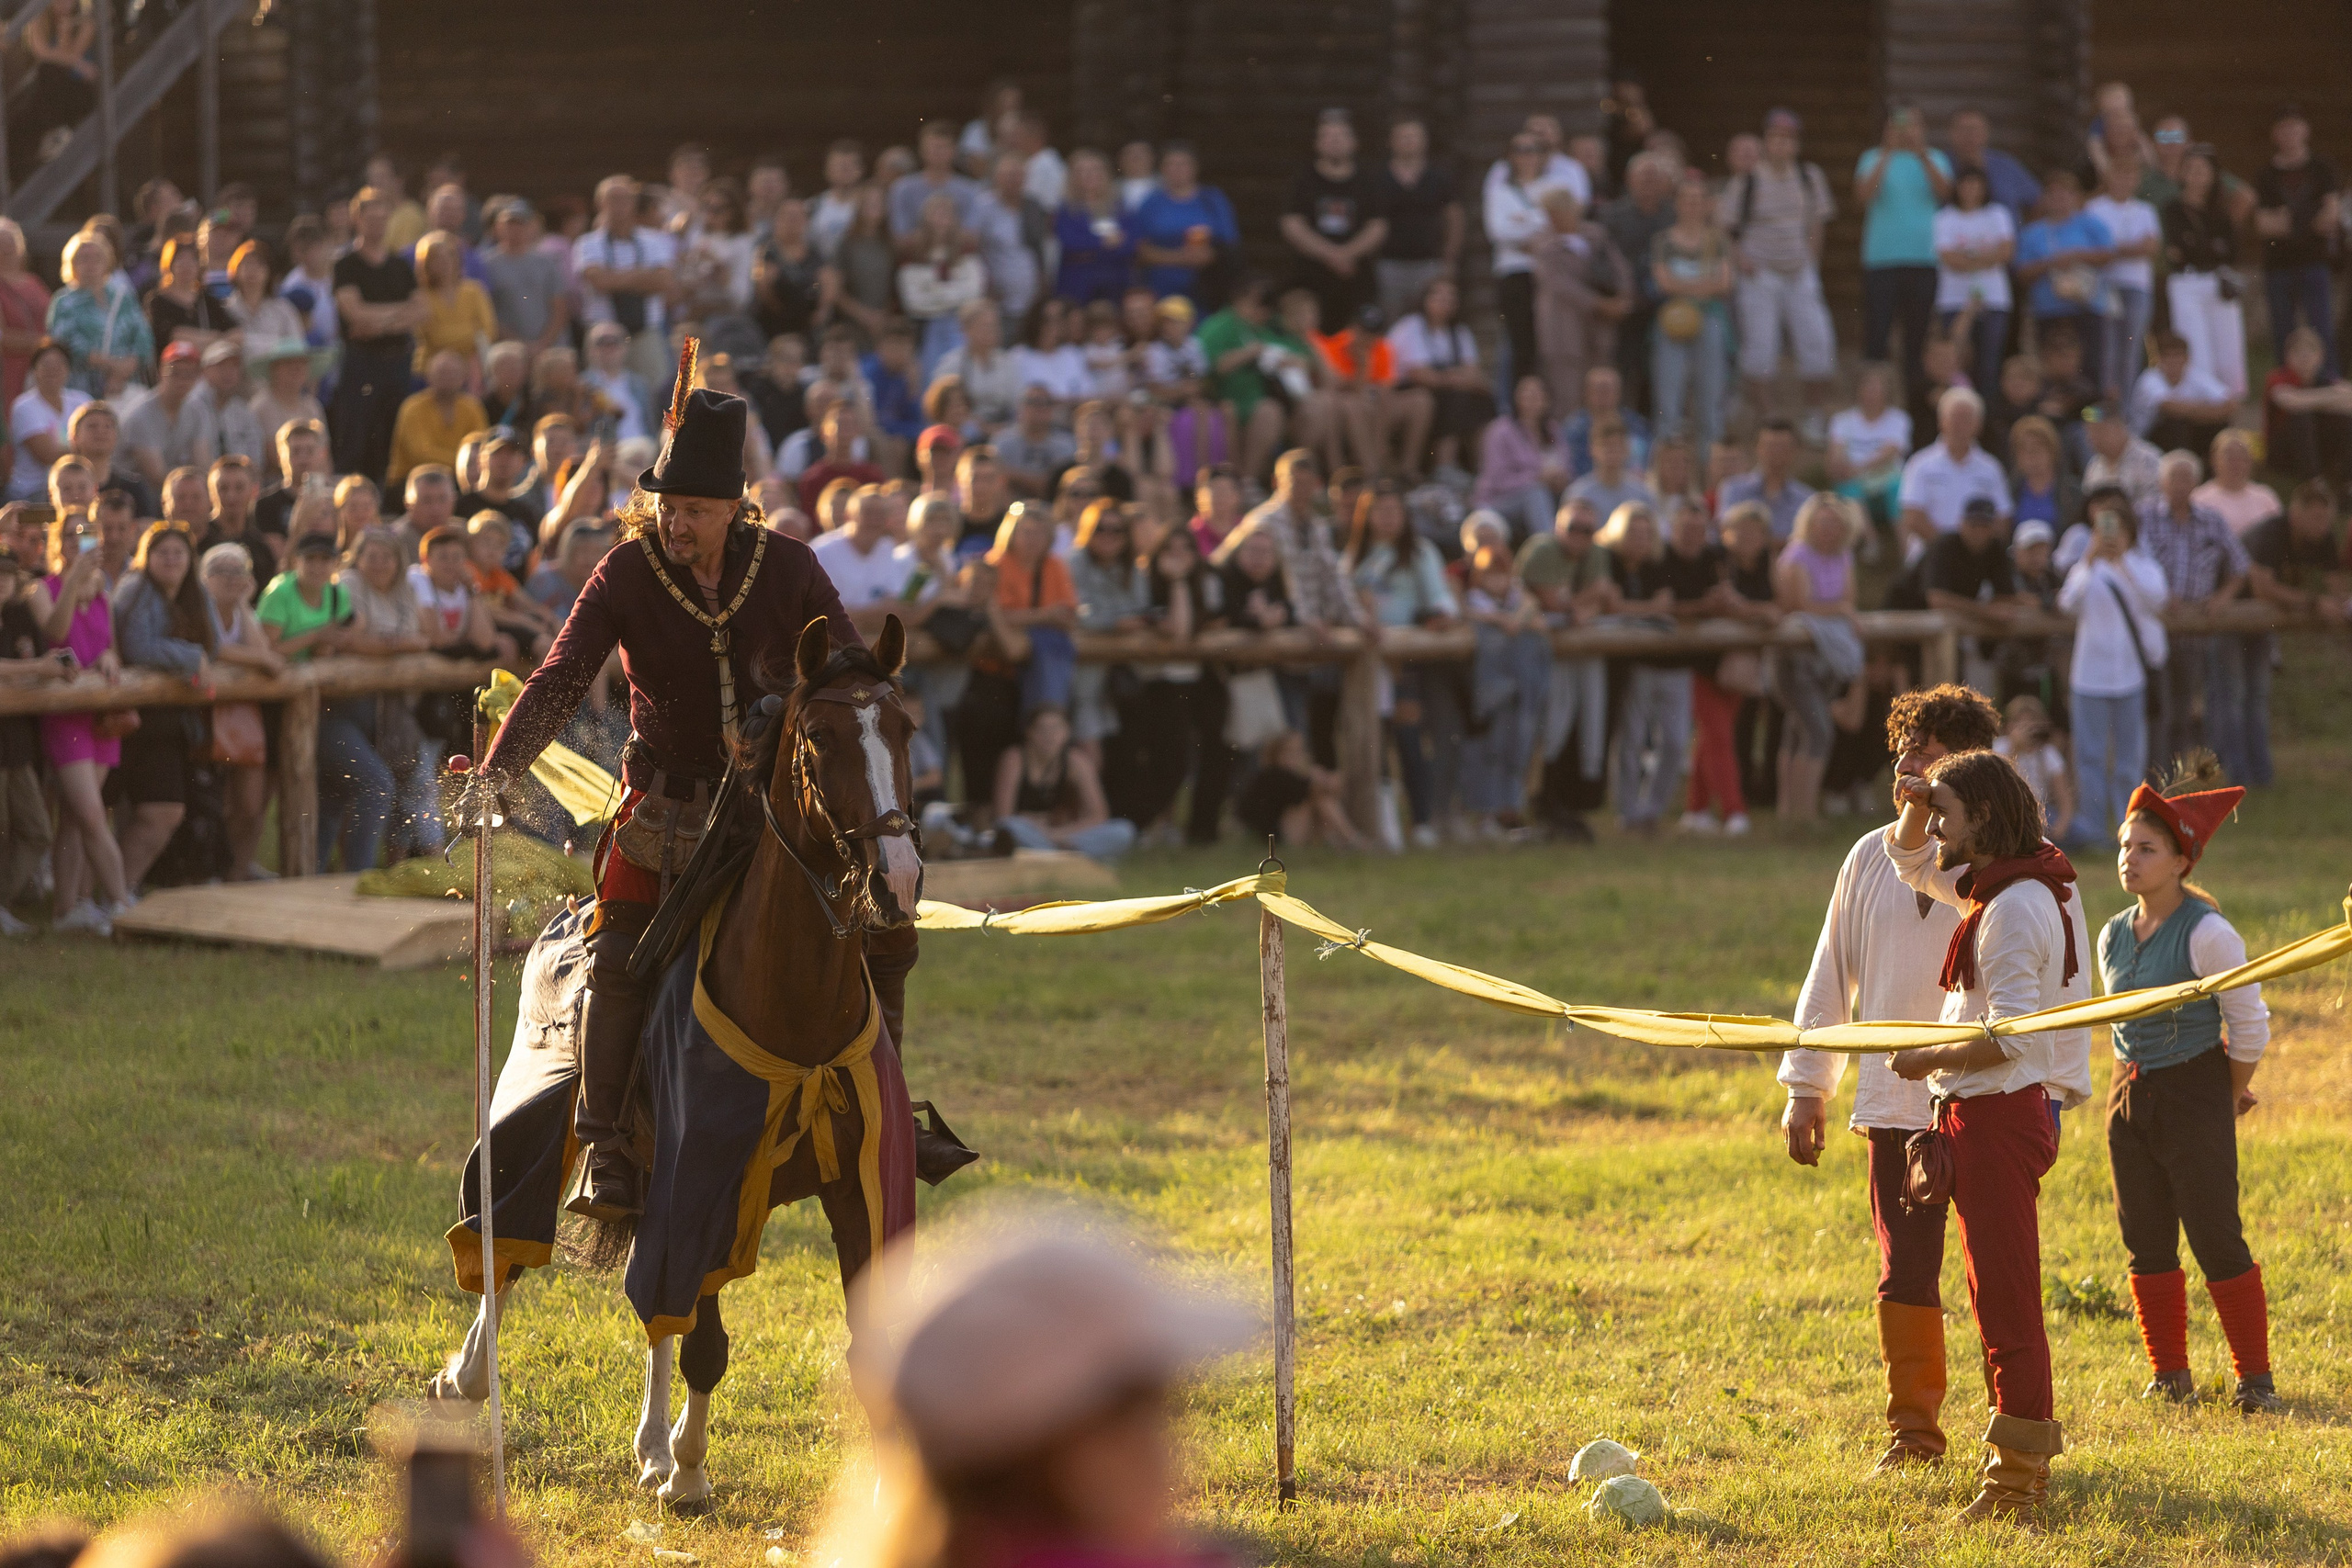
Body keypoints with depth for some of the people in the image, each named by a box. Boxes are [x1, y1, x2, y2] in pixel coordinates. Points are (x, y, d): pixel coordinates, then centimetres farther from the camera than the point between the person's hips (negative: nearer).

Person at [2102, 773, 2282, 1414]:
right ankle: (2170, 1377, 16)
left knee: (2216, 1239, -6)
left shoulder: (2207, 934, -14)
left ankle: (2255, 1378, 2)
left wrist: (2231, 1095, 1)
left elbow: (2249, 1024, -9)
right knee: (2147, 1242, 7)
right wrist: (2136, 1084, 17)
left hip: (2196, 1094, -6)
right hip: (2130, 1096, 6)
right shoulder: (2113, 937, 6)